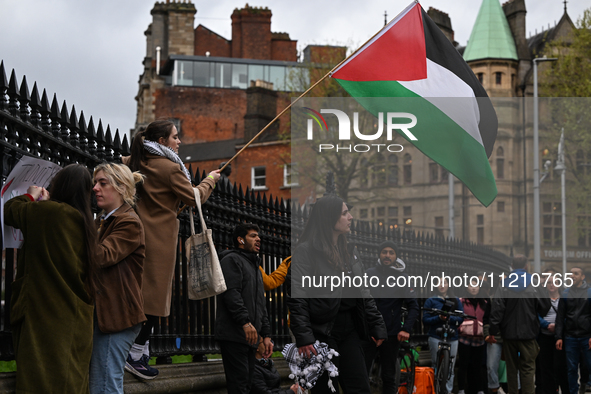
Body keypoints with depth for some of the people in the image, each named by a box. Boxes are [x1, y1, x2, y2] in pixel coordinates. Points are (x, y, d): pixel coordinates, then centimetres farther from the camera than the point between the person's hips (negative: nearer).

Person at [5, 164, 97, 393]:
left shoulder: (46, 211, -13)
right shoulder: (86, 223, 7)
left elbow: (10, 211, 1)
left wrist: (30, 197, 21)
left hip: (46, 313, -7)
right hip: (78, 319, 7)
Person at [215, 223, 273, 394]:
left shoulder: (255, 266, 29)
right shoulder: (232, 259, -1)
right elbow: (231, 293, -16)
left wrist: (266, 335, 19)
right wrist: (245, 322, -25)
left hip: (251, 338, 9)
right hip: (234, 335, -9)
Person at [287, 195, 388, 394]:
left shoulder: (349, 251, 16)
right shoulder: (306, 251, -7)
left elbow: (363, 293, 19)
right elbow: (296, 297, -15)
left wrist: (377, 326, 12)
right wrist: (303, 338, -22)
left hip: (349, 329, 7)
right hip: (322, 331, -7)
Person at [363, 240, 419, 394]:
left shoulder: (402, 278, 2)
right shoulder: (370, 273, 3)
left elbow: (413, 306, 1)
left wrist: (406, 329, -10)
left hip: (391, 334, 0)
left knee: (389, 377, 6)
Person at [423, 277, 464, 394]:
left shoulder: (456, 301, 14)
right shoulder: (431, 301, 8)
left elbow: (461, 318, 5)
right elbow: (425, 319, 1)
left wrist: (449, 318, -14)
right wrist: (439, 318, -15)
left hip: (452, 338, 2)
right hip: (436, 337, -2)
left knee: (450, 368, -2)